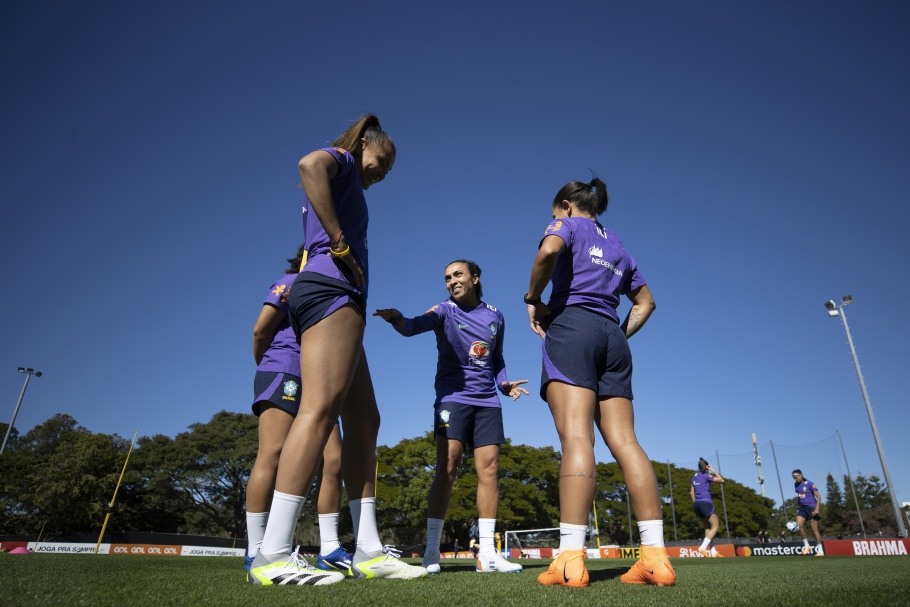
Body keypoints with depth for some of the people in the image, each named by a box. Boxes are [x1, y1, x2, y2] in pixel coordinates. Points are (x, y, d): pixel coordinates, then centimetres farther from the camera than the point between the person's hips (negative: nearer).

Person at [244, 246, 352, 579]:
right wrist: (268, 368, 11)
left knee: (333, 460, -3)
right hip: (285, 374, -7)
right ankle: (255, 553, -8)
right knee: (272, 455, -12)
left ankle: (329, 549, 1)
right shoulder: (292, 281, 5)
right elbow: (261, 330, -1)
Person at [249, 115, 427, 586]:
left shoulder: (343, 188, 32)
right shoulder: (340, 160, 8)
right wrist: (340, 244, -18)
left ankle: (368, 551, 2)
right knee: (320, 409, -18)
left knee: (363, 421, 2)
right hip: (332, 291, -10)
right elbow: (309, 164, -20)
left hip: (338, 299, 10)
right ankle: (272, 555, -18)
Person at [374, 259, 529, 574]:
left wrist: (504, 383, 3)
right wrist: (397, 319, -43)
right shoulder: (445, 310, 0)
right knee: (447, 468, -11)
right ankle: (431, 549, -2)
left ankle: (486, 553, 6)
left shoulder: (496, 316, 12)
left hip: (487, 401, 4)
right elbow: (414, 326, -20)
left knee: (489, 469, -1)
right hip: (452, 396, -3)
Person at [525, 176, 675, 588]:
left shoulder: (569, 225, 10)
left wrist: (533, 299, -3)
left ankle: (571, 558, -23)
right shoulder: (619, 247, 29)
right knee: (624, 440, -1)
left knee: (575, 436, -18)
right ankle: (655, 555, -6)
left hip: (572, 326, -6)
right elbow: (645, 301, 32)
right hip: (612, 337, 7)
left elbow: (548, 250, -14)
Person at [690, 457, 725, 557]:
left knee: (708, 527, 16)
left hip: (697, 504, 8)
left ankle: (713, 551, 13)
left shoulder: (695, 476, 15)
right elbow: (721, 480, -4)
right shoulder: (706, 476, -6)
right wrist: (713, 470, 4)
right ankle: (703, 547, -17)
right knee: (715, 526, -3)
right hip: (706, 503, -8)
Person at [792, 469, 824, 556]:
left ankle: (820, 550, 6)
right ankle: (806, 546, 1)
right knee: (798, 525, -12)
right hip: (802, 507, 6)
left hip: (811, 507, -5)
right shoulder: (796, 485, 9)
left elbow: (818, 496, -12)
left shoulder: (809, 484, -11)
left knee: (814, 528, -3)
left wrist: (817, 509, -20)